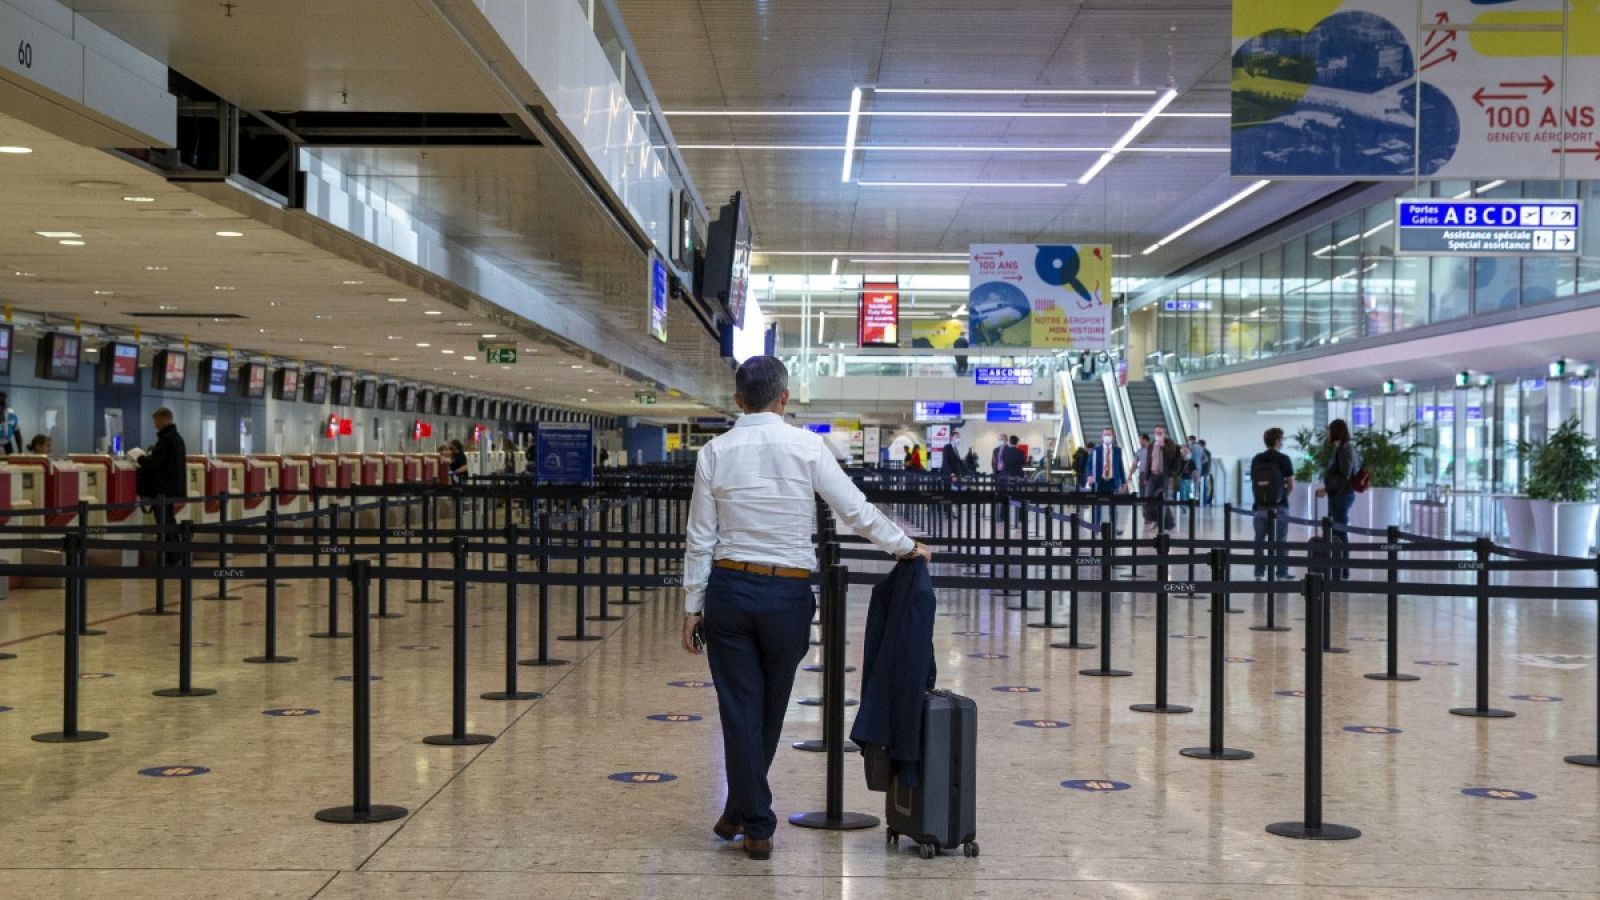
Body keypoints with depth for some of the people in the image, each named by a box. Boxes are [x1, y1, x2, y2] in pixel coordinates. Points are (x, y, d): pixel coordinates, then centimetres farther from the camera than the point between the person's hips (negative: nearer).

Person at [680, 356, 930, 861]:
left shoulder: (715, 453, -1)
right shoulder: (807, 447, -6)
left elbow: (700, 539, 1)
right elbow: (858, 512, -5)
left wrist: (692, 606, 7)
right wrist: (907, 547, 11)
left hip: (729, 587, 1)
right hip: (787, 592, -1)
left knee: (740, 710, 7)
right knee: (769, 710, 16)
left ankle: (755, 825, 10)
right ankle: (742, 812, 31)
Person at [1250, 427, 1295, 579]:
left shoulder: (1256, 459, 1)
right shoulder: (1284, 459, -7)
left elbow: (1253, 483, 5)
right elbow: (1291, 486, -2)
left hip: (1261, 506, 2)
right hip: (1279, 507, -2)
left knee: (1260, 541, 10)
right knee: (1280, 542, 5)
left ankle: (1259, 573, 9)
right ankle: (1282, 573, 7)